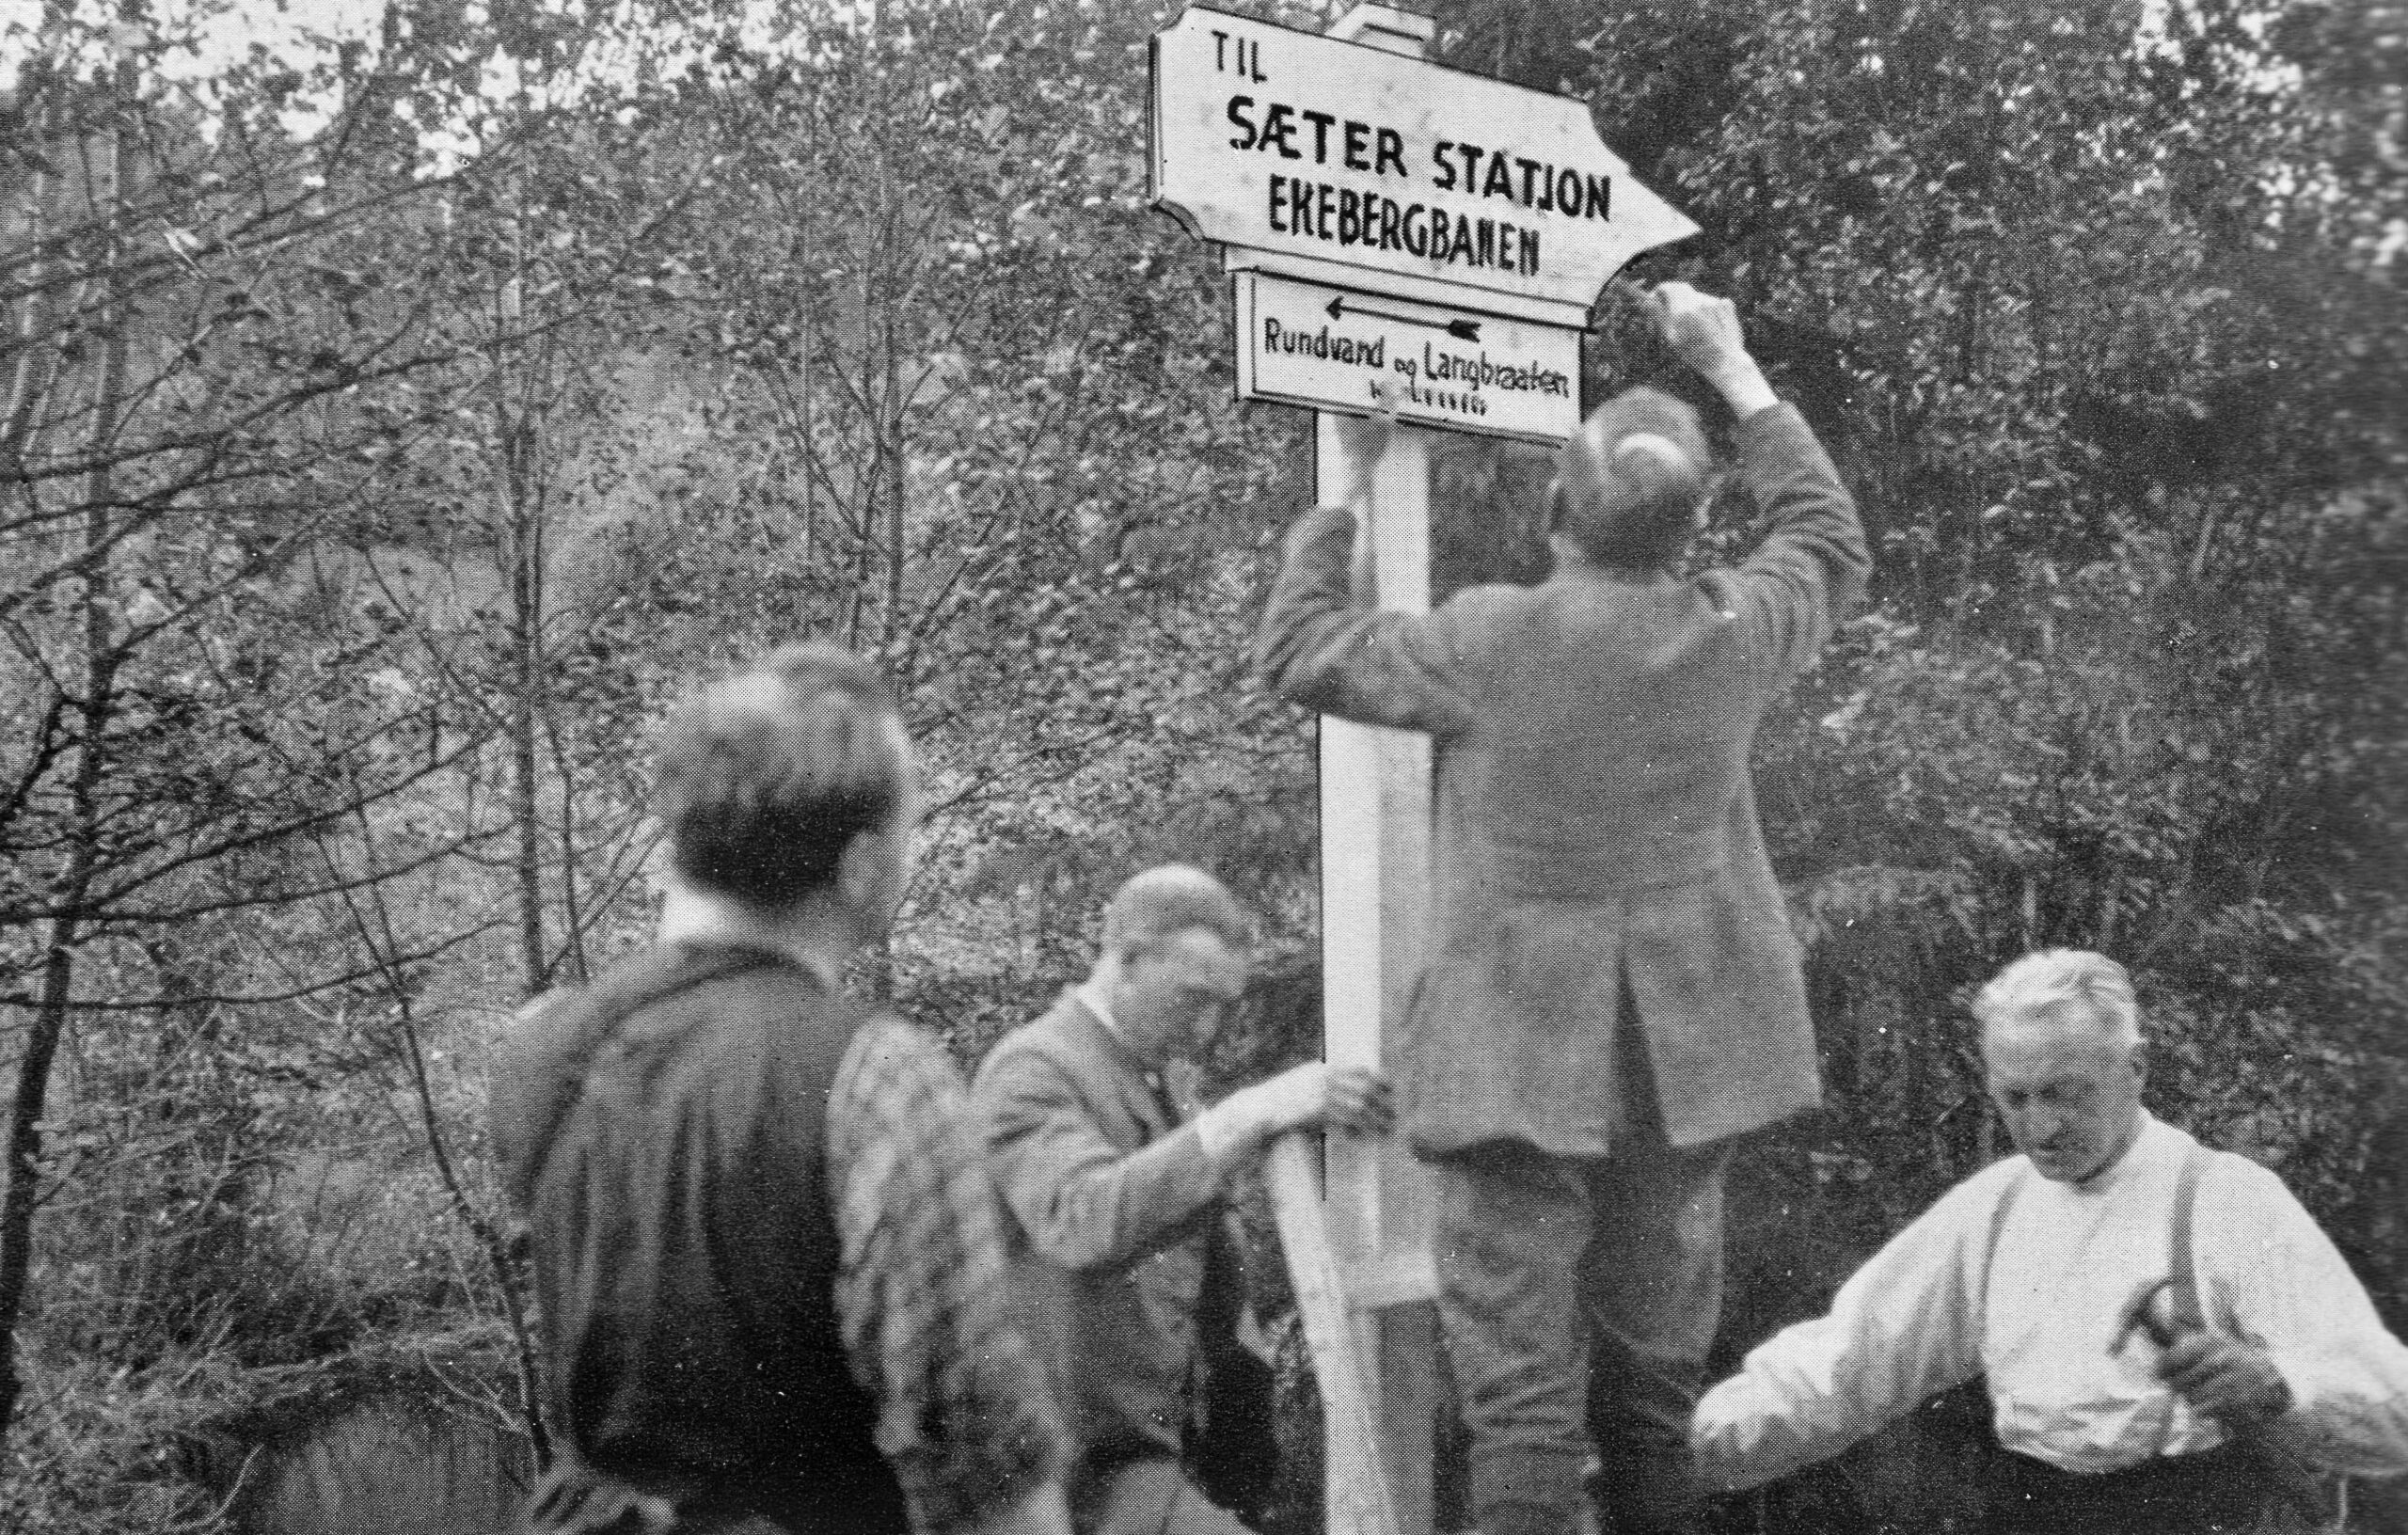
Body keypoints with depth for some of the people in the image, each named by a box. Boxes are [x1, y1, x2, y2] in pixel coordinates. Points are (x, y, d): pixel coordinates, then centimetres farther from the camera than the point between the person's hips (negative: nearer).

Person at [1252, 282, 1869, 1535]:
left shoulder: (1491, 642, -14)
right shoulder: (1732, 634, -4)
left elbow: (1297, 651, 0)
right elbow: (1831, 544, 18)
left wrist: (1345, 485, 10)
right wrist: (1732, 370, 22)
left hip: (1518, 1066, -4)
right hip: (1683, 1066, 4)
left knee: (1522, 1397, -1)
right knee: (1657, 1391, 16)